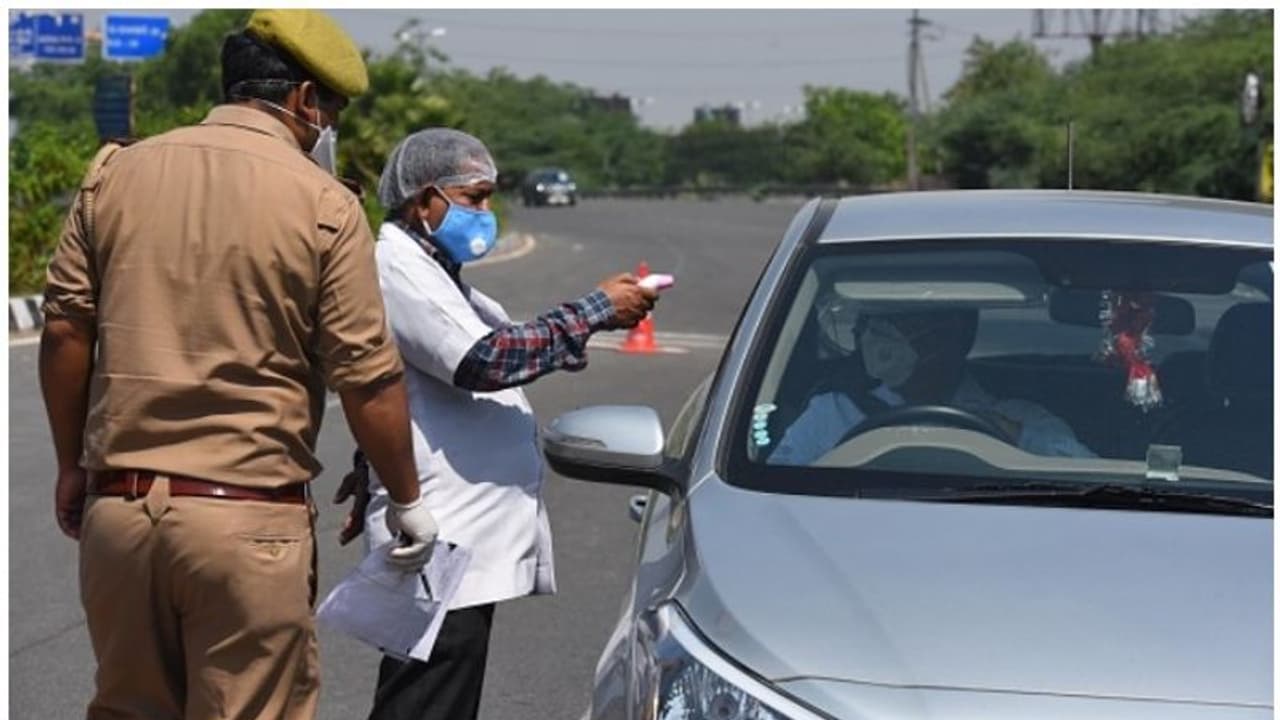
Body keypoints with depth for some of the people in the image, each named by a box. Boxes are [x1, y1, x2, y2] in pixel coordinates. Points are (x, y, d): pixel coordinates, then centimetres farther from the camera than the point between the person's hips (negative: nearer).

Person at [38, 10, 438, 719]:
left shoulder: (116, 173, 5)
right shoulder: (323, 205, -6)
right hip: (249, 519, -4)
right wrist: (407, 501, 8)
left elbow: (64, 332, 6)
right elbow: (369, 381, -5)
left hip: (118, 505, 4)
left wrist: (72, 468, 17)